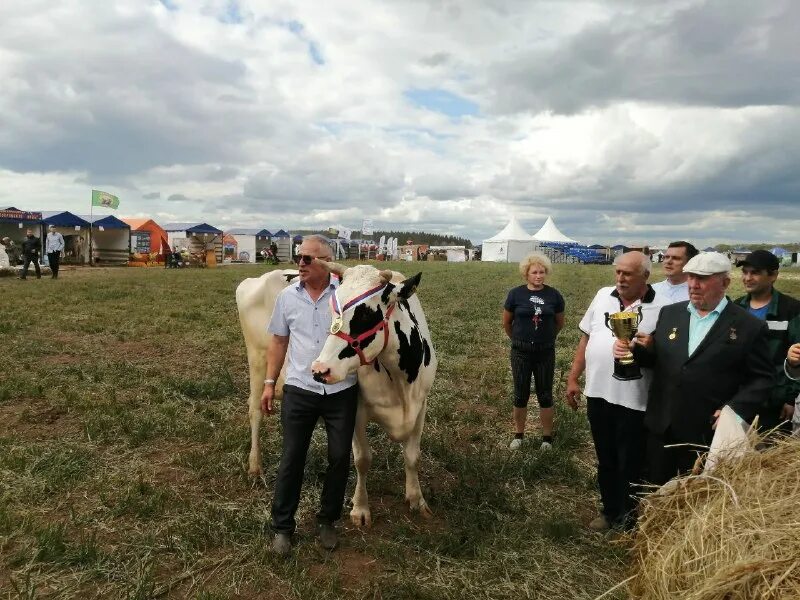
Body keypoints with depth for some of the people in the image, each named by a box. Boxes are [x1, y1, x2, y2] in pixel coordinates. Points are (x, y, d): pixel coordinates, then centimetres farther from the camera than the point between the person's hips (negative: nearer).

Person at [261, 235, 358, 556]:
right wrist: (269, 383, 7)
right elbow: (279, 342, 9)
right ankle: (282, 526, 24)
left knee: (339, 457, 10)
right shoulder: (287, 297, 2)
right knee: (292, 458, 7)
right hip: (299, 390, 1)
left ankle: (327, 521, 31)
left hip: (342, 391, -1)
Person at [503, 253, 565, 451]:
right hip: (521, 352, 0)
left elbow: (560, 323, 11)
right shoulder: (516, 294, -7)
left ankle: (547, 437, 23)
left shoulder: (554, 295, -4)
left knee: (545, 395, 9)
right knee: (520, 395, 9)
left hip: (546, 352, 1)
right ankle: (518, 434, 24)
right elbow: (506, 323, 6)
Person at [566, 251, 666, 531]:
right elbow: (586, 338, 10)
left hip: (634, 400, -5)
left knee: (631, 466, 10)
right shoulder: (603, 296, 5)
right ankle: (610, 510, 39)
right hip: (598, 393, 5)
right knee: (605, 460, 20)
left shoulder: (660, 307, -10)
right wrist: (572, 379, 9)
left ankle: (628, 521, 28)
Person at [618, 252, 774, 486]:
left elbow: (763, 378, -5)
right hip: (661, 427, 4)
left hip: (708, 433, -4)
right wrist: (636, 348, -7)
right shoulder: (670, 313, 7)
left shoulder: (749, 327, -6)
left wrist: (736, 409, -18)